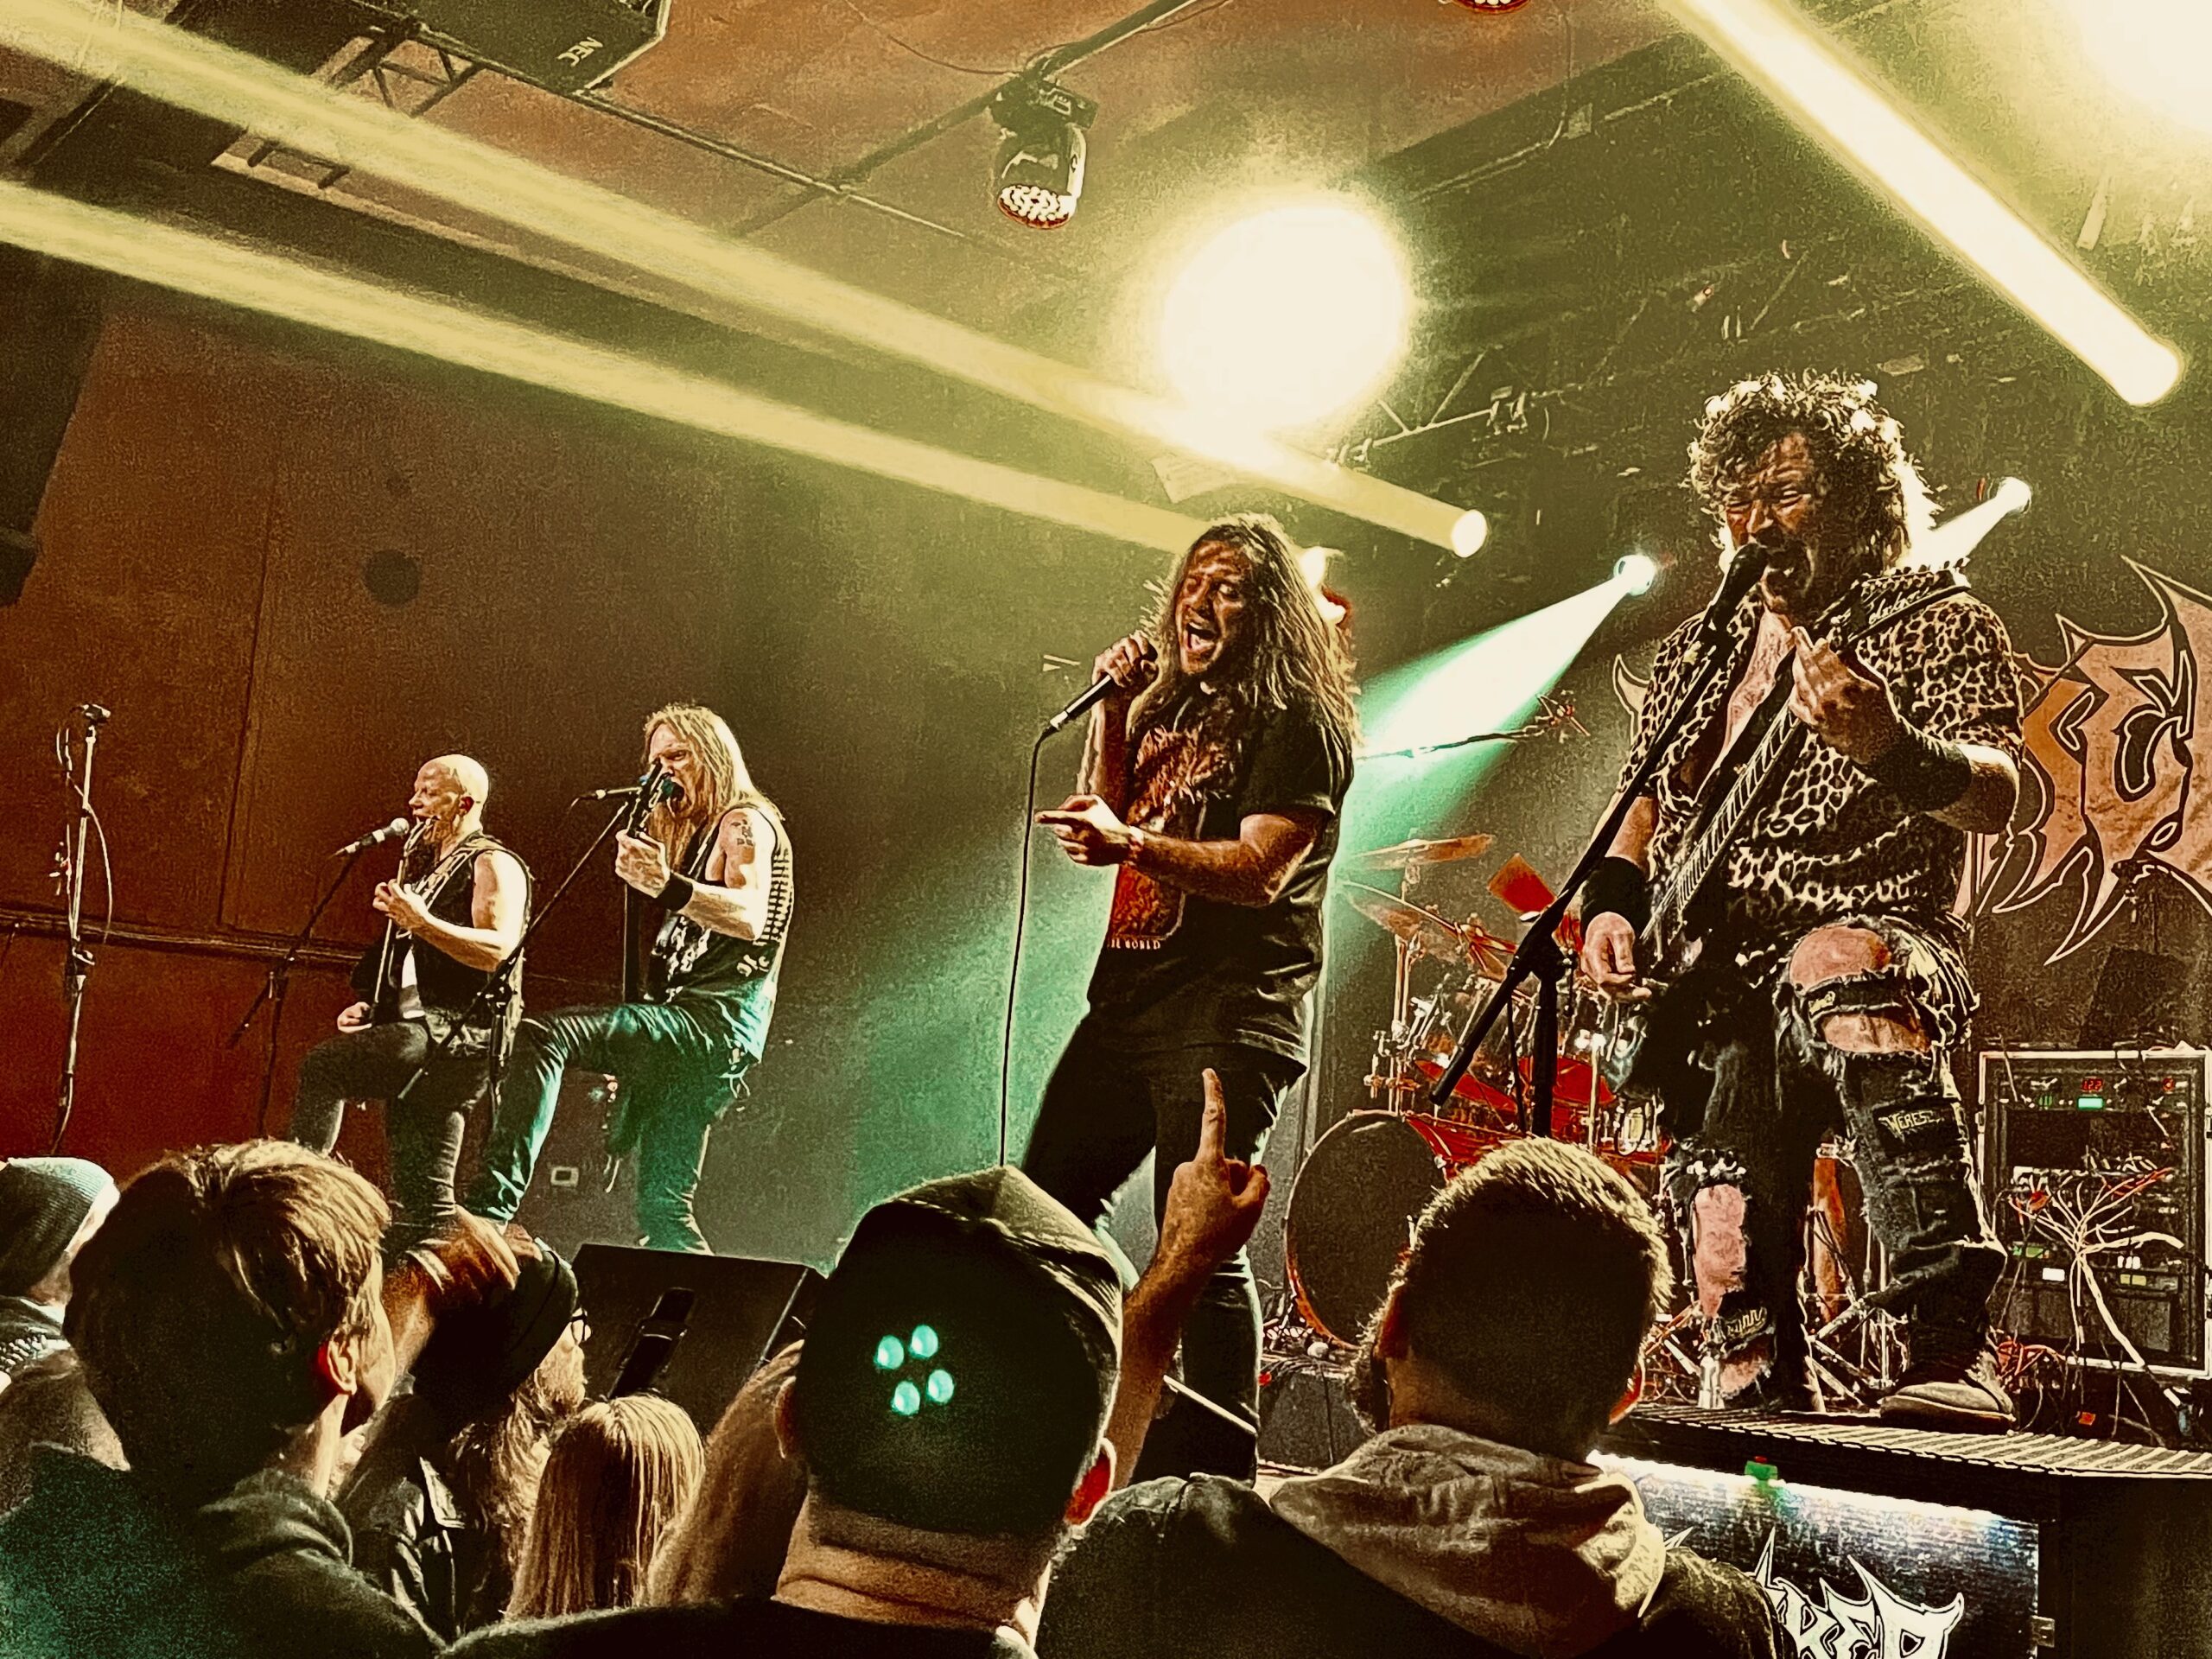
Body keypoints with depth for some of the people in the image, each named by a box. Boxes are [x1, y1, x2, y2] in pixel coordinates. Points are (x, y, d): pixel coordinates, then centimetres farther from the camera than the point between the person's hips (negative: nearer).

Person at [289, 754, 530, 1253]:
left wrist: (422, 923, -25)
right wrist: (371, 1009, 17)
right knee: (422, 1201, 6)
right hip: (419, 1039, 9)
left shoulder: (492, 864, -3)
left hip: (460, 1034, -9)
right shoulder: (426, 871, 25)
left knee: (324, 1065, -22)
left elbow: (500, 950, -20)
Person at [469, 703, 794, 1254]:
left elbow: (750, 918, -22)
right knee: (662, 1208, 8)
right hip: (688, 1029, 11)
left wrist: (668, 887, -40)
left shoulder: (745, 822, -1)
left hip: (715, 1022, -11)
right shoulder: (699, 835, 29)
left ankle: (490, 1208, -36)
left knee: (542, 1036, -27)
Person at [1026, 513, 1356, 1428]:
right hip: (1128, 999, 9)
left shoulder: (1298, 722, -7)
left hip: (1228, 1017, -9)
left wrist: (1133, 844, -33)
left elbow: (1260, 871, -18)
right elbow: (1107, 816, 20)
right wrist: (1114, 709, 9)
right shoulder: (1174, 710, 19)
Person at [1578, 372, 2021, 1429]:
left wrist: (1890, 749, -36)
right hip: (1713, 993, 6)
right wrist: (1610, 904, 7)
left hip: (1879, 950, -6)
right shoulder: (1697, 654, 20)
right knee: (1732, 1263, -5)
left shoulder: (1937, 625, 1)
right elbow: (1646, 798, 28)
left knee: (1838, 970, -41)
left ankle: (1953, 1351, -44)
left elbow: (1994, 798, -14)